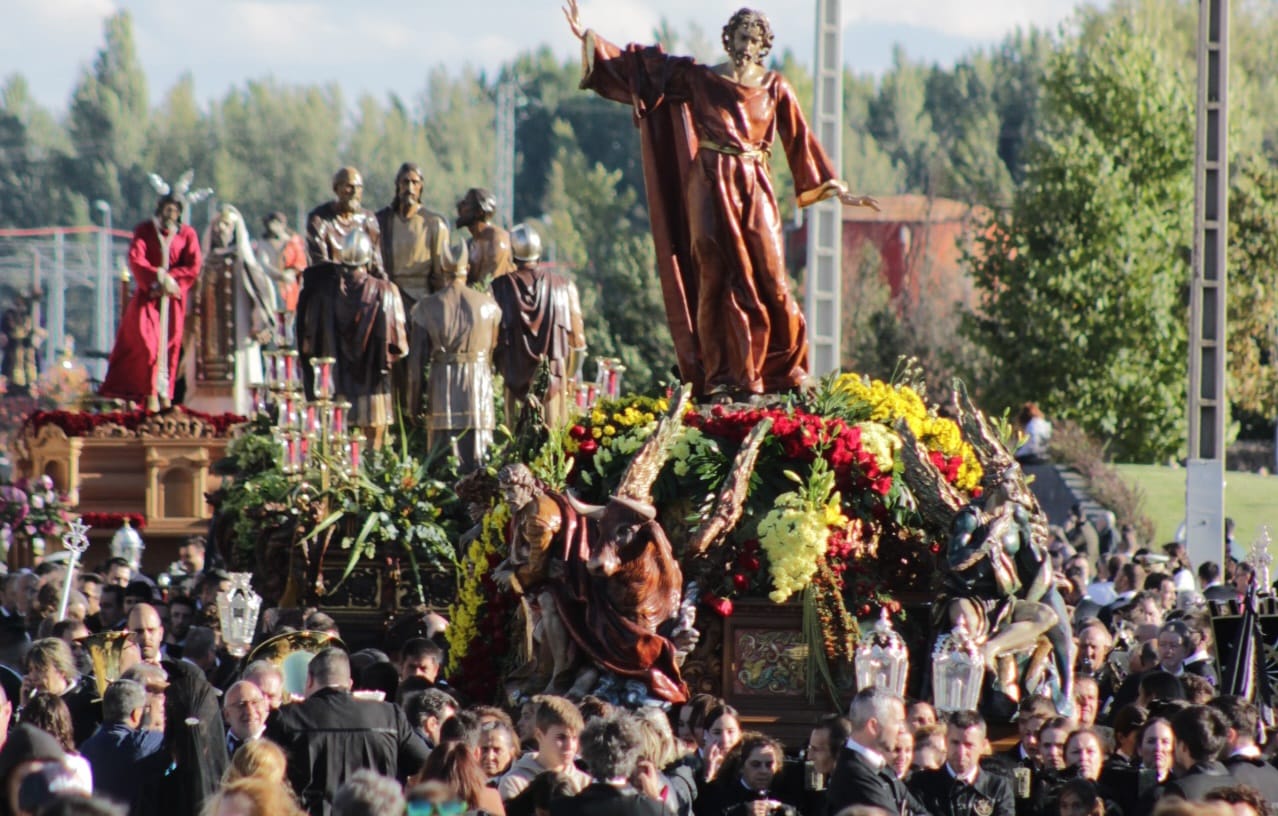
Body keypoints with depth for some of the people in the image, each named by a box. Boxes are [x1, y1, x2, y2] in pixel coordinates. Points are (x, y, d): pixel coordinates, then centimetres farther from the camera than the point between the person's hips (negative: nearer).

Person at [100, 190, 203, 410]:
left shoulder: (187, 234, 3)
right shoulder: (145, 230, 2)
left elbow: (193, 267, -3)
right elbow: (136, 260, -10)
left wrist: (167, 279, -14)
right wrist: (159, 277, -21)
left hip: (172, 297, 1)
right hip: (147, 294, -1)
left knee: (169, 342, -1)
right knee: (147, 340, -14)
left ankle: (165, 394, 3)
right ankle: (151, 393, -16)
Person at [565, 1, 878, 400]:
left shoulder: (775, 88, 7)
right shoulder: (698, 79, 5)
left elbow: (801, 141, 10)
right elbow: (639, 67, 4)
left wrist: (838, 190, 8)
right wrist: (587, 37, -1)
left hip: (755, 190, 1)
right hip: (712, 189, -1)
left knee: (769, 279, -5)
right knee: (717, 280, -1)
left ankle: (785, 371, 6)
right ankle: (720, 378, 1)